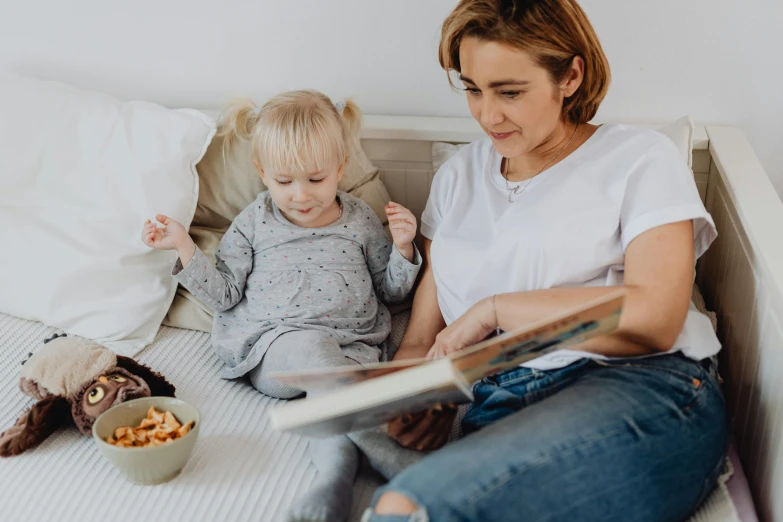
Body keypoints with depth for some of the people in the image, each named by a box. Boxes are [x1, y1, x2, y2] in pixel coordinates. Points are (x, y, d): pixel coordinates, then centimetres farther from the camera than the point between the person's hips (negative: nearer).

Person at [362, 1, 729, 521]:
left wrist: (496, 308, -6)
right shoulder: (459, 175, 23)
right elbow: (422, 337, 19)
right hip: (496, 409, 4)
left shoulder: (640, 159, 8)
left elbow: (655, 318, -8)